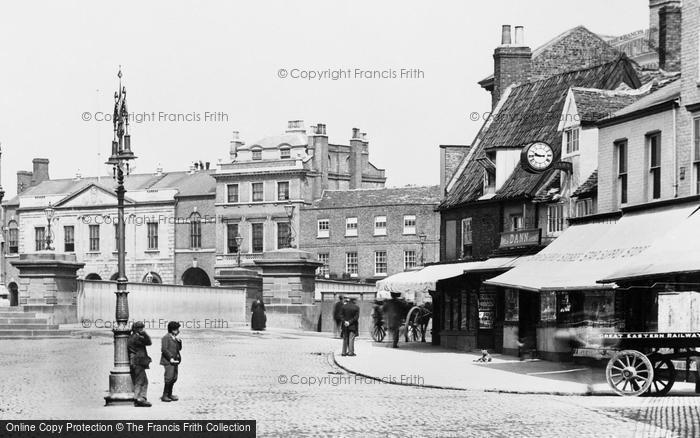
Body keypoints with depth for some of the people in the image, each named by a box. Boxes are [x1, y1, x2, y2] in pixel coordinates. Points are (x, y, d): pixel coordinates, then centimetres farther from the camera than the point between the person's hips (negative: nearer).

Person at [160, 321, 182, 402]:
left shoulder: (175, 338, 17)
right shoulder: (166, 338, -8)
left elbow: (179, 348, 21)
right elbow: (164, 349, -15)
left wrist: (179, 342, 3)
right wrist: (170, 358, -18)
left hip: (174, 361, 9)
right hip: (168, 362, -9)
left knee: (174, 378, 9)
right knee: (169, 378, -11)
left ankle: (169, 394, 20)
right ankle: (164, 396, -4)